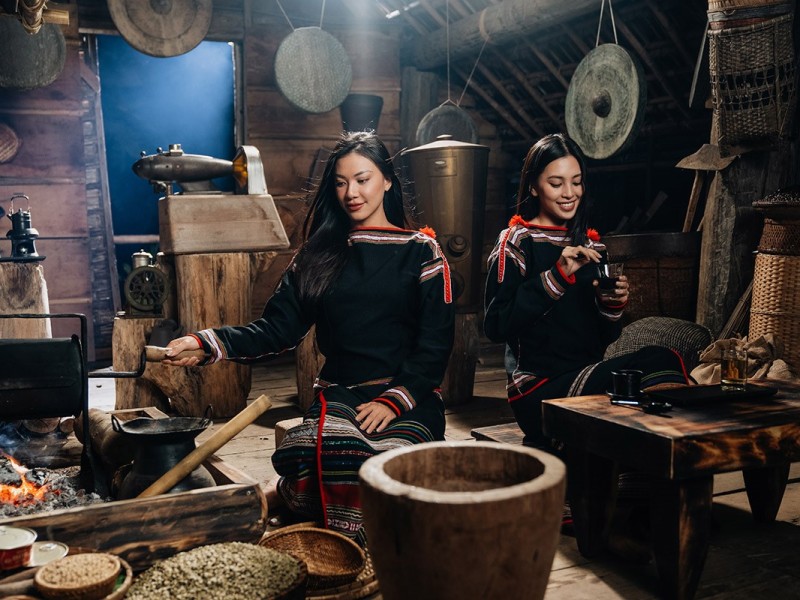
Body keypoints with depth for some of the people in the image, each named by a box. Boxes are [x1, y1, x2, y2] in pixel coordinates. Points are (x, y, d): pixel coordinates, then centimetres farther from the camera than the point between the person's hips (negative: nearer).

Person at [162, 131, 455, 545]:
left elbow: (435, 344, 0)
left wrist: (393, 401, -13)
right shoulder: (319, 254, 15)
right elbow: (277, 329, 7)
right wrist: (206, 343, -8)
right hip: (338, 393, 1)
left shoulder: (421, 251, 6)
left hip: (408, 397, -1)